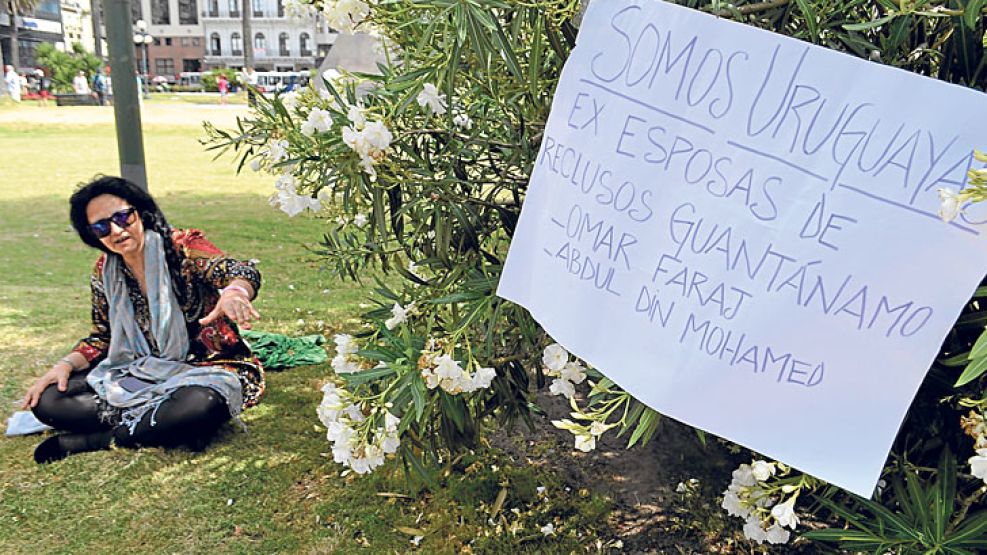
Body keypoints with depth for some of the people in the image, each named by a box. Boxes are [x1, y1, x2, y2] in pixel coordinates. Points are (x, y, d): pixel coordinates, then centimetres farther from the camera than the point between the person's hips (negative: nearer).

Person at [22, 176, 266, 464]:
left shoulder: (183, 247, -13)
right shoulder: (104, 273, 5)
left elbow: (240, 272, -31)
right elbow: (102, 337, 15)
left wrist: (235, 292, -56)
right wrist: (66, 364, -5)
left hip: (204, 367, -5)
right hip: (141, 372, 6)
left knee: (199, 405, -40)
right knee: (47, 399, -9)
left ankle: (87, 440, -15)